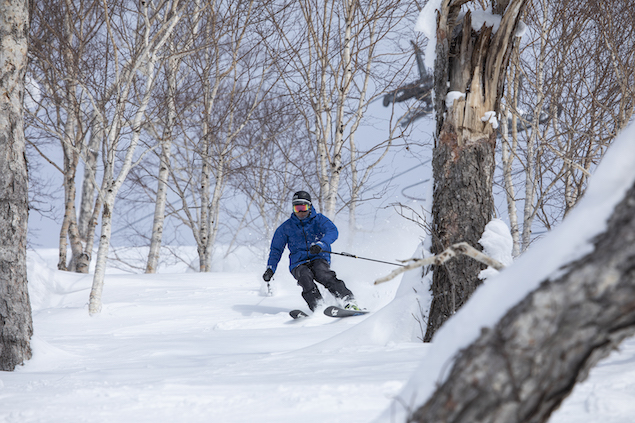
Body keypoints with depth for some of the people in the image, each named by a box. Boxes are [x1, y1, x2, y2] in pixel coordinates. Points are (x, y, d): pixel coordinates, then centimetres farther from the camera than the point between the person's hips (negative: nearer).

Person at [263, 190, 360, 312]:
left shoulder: (319, 219, 6)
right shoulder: (286, 227, 13)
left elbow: (333, 232, -14)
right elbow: (276, 249, 20)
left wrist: (321, 244, -35)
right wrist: (270, 268, 4)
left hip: (319, 258, -2)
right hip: (299, 264, 2)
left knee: (323, 274, -34)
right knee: (305, 277, -33)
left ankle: (349, 302, -43)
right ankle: (318, 308, -46)